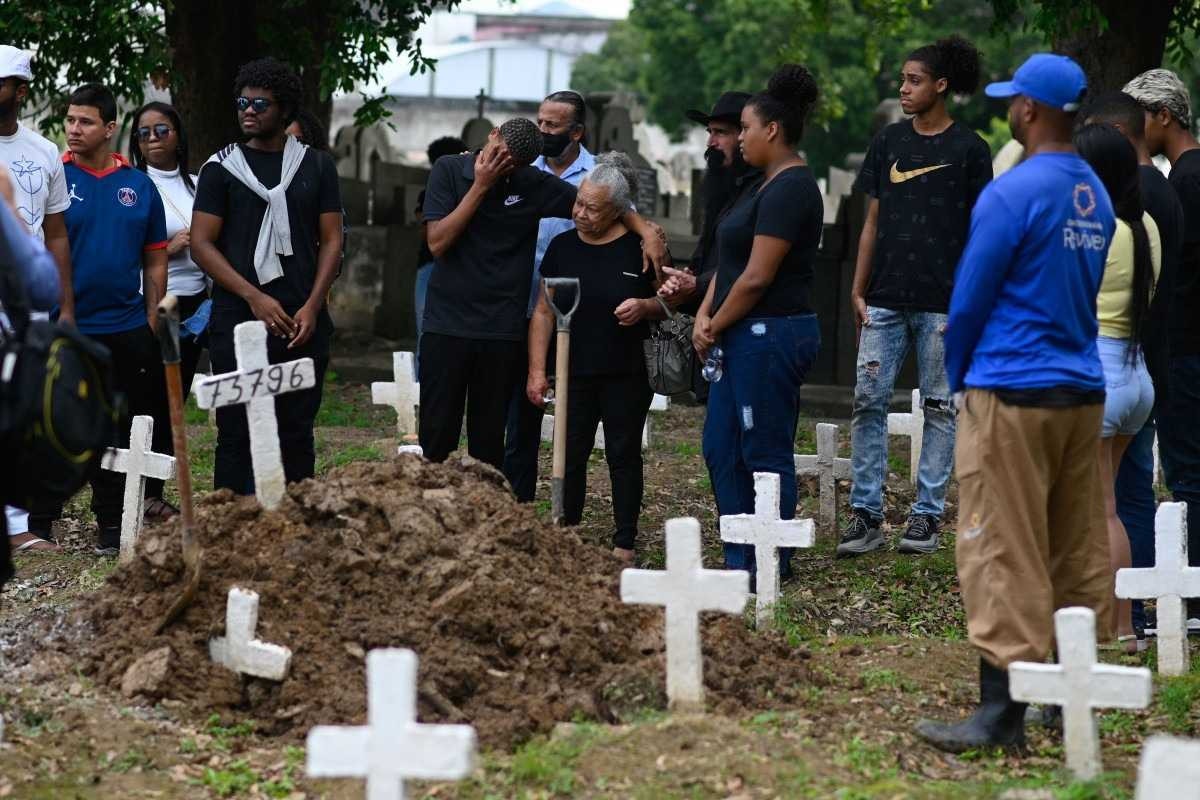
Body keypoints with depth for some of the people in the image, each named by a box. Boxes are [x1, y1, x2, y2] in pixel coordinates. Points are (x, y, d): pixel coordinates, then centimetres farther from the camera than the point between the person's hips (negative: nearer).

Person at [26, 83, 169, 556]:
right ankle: (38, 524, 10)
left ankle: (113, 525, 17)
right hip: (64, 330, -3)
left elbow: (155, 261, 12)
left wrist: (152, 320, 5)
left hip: (126, 328, 3)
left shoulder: (139, 186, 7)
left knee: (119, 430, 8)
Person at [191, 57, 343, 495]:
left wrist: (311, 306, -5)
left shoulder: (316, 166, 11)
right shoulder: (221, 168, 5)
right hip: (237, 323, -2)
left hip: (302, 324, 2)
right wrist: (255, 297, -12)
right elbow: (201, 244, -1)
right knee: (237, 434, -2)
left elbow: (331, 240, 9)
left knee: (296, 434, 5)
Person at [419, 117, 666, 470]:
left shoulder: (533, 184, 1)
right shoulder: (449, 170, 0)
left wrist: (648, 232, -10)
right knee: (437, 437, 0)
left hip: (502, 332, 1)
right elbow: (438, 242, -9)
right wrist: (480, 186, -12)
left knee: (488, 443, 4)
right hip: (446, 324, -1)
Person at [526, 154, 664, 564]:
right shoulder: (563, 246, 4)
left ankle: (624, 545, 9)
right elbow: (544, 311, 7)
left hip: (626, 375, -3)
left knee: (623, 455, 4)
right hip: (575, 372, 3)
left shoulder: (638, 248, -5)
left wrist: (644, 306, -18)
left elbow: (669, 302, 4)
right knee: (570, 456, 5)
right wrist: (537, 369, 0)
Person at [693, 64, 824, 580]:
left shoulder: (790, 190, -16)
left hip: (771, 337, -11)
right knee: (721, 450, 13)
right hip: (746, 338, 11)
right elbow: (731, 262, 16)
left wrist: (716, 327, -8)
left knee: (765, 455, -4)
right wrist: (705, 316, 2)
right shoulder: (766, 186, 17)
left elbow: (757, 277, -19)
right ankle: (740, 562, 18)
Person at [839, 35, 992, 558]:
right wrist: (858, 290, 7)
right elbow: (873, 221, 13)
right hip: (886, 299, 3)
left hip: (942, 303, -3)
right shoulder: (889, 142, 10)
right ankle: (866, 516, 1)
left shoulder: (968, 149, 0)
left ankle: (927, 516, 9)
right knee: (869, 401, -3)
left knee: (939, 407, 2)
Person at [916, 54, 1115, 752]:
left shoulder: (1013, 192, -14)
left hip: (1013, 396, -8)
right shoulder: (1097, 195, 10)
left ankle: (1003, 713, -8)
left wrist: (958, 378, 9)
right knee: (1080, 553, 11)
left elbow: (968, 301, -9)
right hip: (1083, 393, 8)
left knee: (1005, 556, -6)